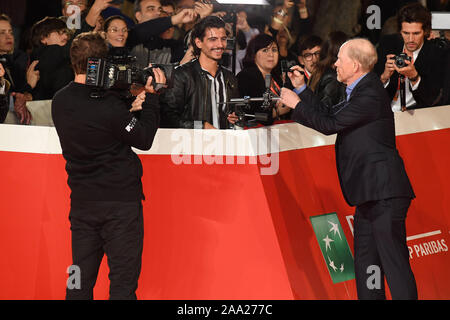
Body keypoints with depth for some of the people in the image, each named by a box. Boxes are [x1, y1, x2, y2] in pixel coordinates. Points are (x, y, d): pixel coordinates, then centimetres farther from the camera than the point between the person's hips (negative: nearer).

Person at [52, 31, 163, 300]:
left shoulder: (60, 101, 0)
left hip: (81, 201, 6)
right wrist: (151, 97, 0)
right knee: (123, 280, 1)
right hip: (120, 201, -6)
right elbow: (144, 139, -8)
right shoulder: (109, 105, -19)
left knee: (80, 279, 11)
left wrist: (128, 110, 7)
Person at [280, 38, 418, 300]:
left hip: (384, 194, -11)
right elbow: (330, 116, 22)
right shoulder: (360, 91, 17)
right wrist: (302, 89, 20)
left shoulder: (370, 95, -16)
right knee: (365, 263, 13)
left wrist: (297, 104, 0)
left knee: (395, 263, -11)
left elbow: (329, 125, -13)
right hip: (370, 194, 11)